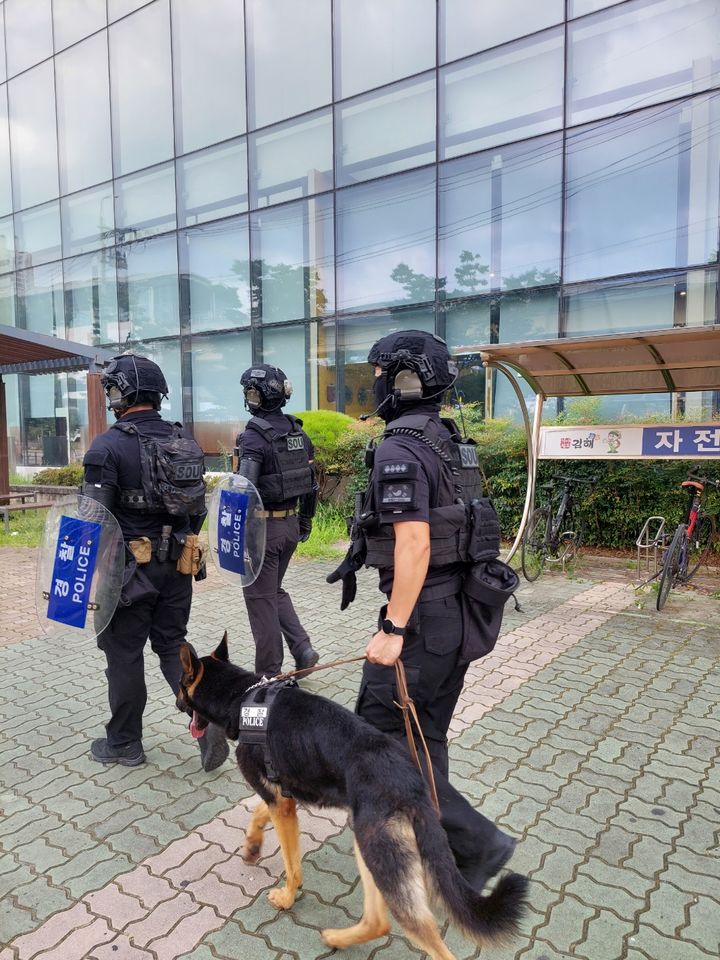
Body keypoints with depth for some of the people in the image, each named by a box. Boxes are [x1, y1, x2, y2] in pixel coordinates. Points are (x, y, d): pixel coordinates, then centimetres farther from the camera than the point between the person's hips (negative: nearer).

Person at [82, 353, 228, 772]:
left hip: (130, 567, -5)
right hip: (177, 565, 6)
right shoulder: (185, 441, 5)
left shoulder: (109, 446, -14)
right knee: (173, 645, 17)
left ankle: (124, 743, 26)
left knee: (124, 654, 11)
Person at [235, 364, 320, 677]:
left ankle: (269, 673, 17)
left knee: (261, 598, 7)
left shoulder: (254, 436, -17)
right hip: (291, 524, 7)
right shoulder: (298, 431, 6)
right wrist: (306, 521, 20)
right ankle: (302, 648, 15)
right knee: (275, 591, 24)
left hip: (263, 526, -7)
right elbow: (311, 482, 11)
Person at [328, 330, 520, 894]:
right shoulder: (450, 443, 11)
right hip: (460, 612, 9)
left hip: (424, 619, -9)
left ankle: (477, 843, 10)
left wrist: (393, 629, -23)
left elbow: (414, 544, -27)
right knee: (425, 737, 20)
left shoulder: (399, 450, -18)